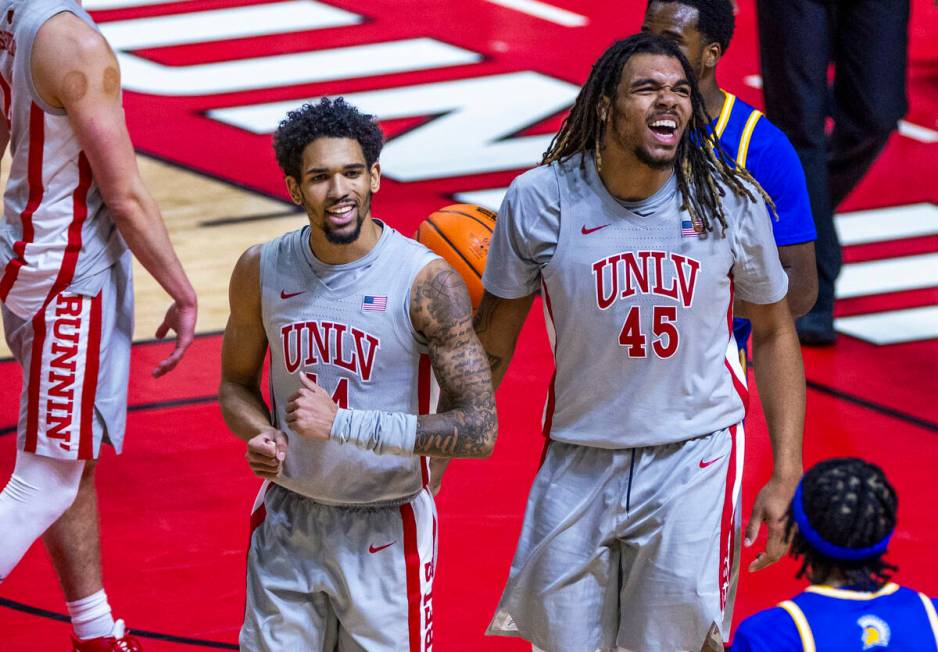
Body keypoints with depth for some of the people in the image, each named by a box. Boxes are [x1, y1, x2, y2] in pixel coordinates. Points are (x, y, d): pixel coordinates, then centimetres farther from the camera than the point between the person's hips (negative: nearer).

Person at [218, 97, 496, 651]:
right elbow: (237, 383, 13)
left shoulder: (427, 282, -17)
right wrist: (261, 435, -11)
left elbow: (480, 430, -21)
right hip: (287, 522, 3)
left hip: (386, 531, -3)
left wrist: (341, 422, -26)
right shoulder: (262, 271, -4)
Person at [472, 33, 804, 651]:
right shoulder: (539, 199, -8)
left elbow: (774, 333, 6)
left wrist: (787, 477, 1)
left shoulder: (732, 201, -6)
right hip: (578, 460, 1)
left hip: (694, 459, -1)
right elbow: (492, 342, 3)